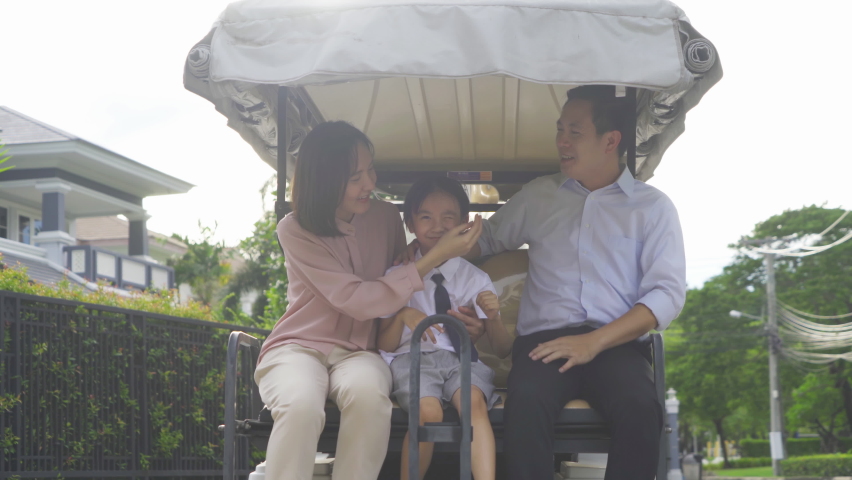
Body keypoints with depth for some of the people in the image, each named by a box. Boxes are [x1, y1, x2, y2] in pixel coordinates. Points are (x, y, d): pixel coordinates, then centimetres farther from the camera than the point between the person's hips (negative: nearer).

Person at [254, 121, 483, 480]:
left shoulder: (386, 217, 4)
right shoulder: (295, 230, -9)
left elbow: (398, 282, 18)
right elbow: (357, 300, -18)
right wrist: (435, 258, -20)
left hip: (357, 352, 3)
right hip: (298, 346, -2)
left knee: (368, 394, -36)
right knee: (301, 406, -38)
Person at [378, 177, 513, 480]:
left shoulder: (475, 278, 11)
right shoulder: (398, 276, 10)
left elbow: (502, 351, 11)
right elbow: (384, 346, 7)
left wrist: (493, 317, -10)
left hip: (460, 358, 1)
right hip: (412, 357, -1)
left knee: (475, 402, -32)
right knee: (429, 411, -32)